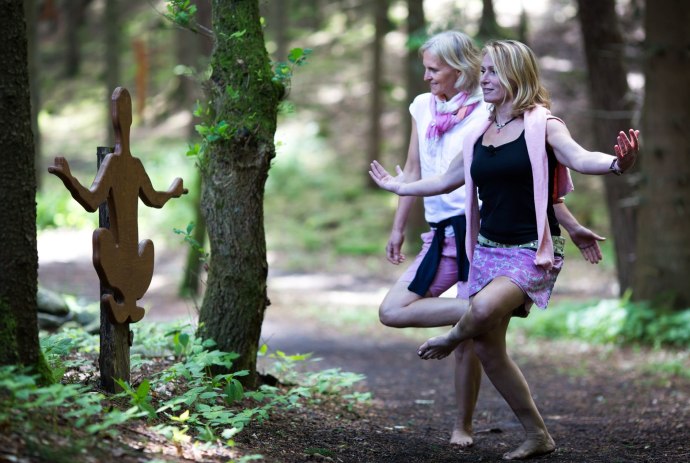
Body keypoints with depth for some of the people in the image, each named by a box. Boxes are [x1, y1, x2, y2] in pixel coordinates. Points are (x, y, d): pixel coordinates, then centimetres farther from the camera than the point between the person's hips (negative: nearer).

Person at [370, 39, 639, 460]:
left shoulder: (541, 125, -8)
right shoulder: (479, 137, 10)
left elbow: (578, 157, -26)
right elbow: (448, 180, 27)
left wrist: (616, 163, -48)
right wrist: (401, 187, 40)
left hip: (534, 251, -7)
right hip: (489, 248, 7)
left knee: (484, 309, -33)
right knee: (488, 348, 4)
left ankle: (451, 340, 4)